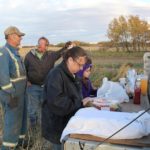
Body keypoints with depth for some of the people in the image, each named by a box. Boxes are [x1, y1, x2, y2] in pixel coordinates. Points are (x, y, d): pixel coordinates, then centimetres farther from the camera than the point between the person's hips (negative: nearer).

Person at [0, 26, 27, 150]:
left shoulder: (14, 52, 13)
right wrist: (11, 94, -23)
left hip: (19, 92, 9)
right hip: (12, 94, -9)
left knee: (21, 117, 19)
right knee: (13, 121, -4)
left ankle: (20, 140, 35)